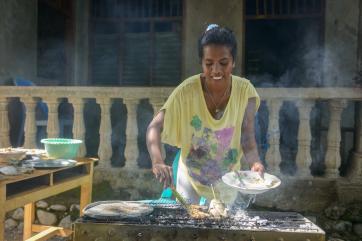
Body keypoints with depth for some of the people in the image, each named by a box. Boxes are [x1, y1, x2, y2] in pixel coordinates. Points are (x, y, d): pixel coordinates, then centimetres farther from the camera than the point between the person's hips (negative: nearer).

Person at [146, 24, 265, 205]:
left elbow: (247, 136, -16)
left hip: (228, 178, 2)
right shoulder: (187, 91, -23)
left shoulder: (245, 90, -18)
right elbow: (155, 127, -27)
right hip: (191, 175, -1)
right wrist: (157, 162, -43)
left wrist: (255, 162, -35)